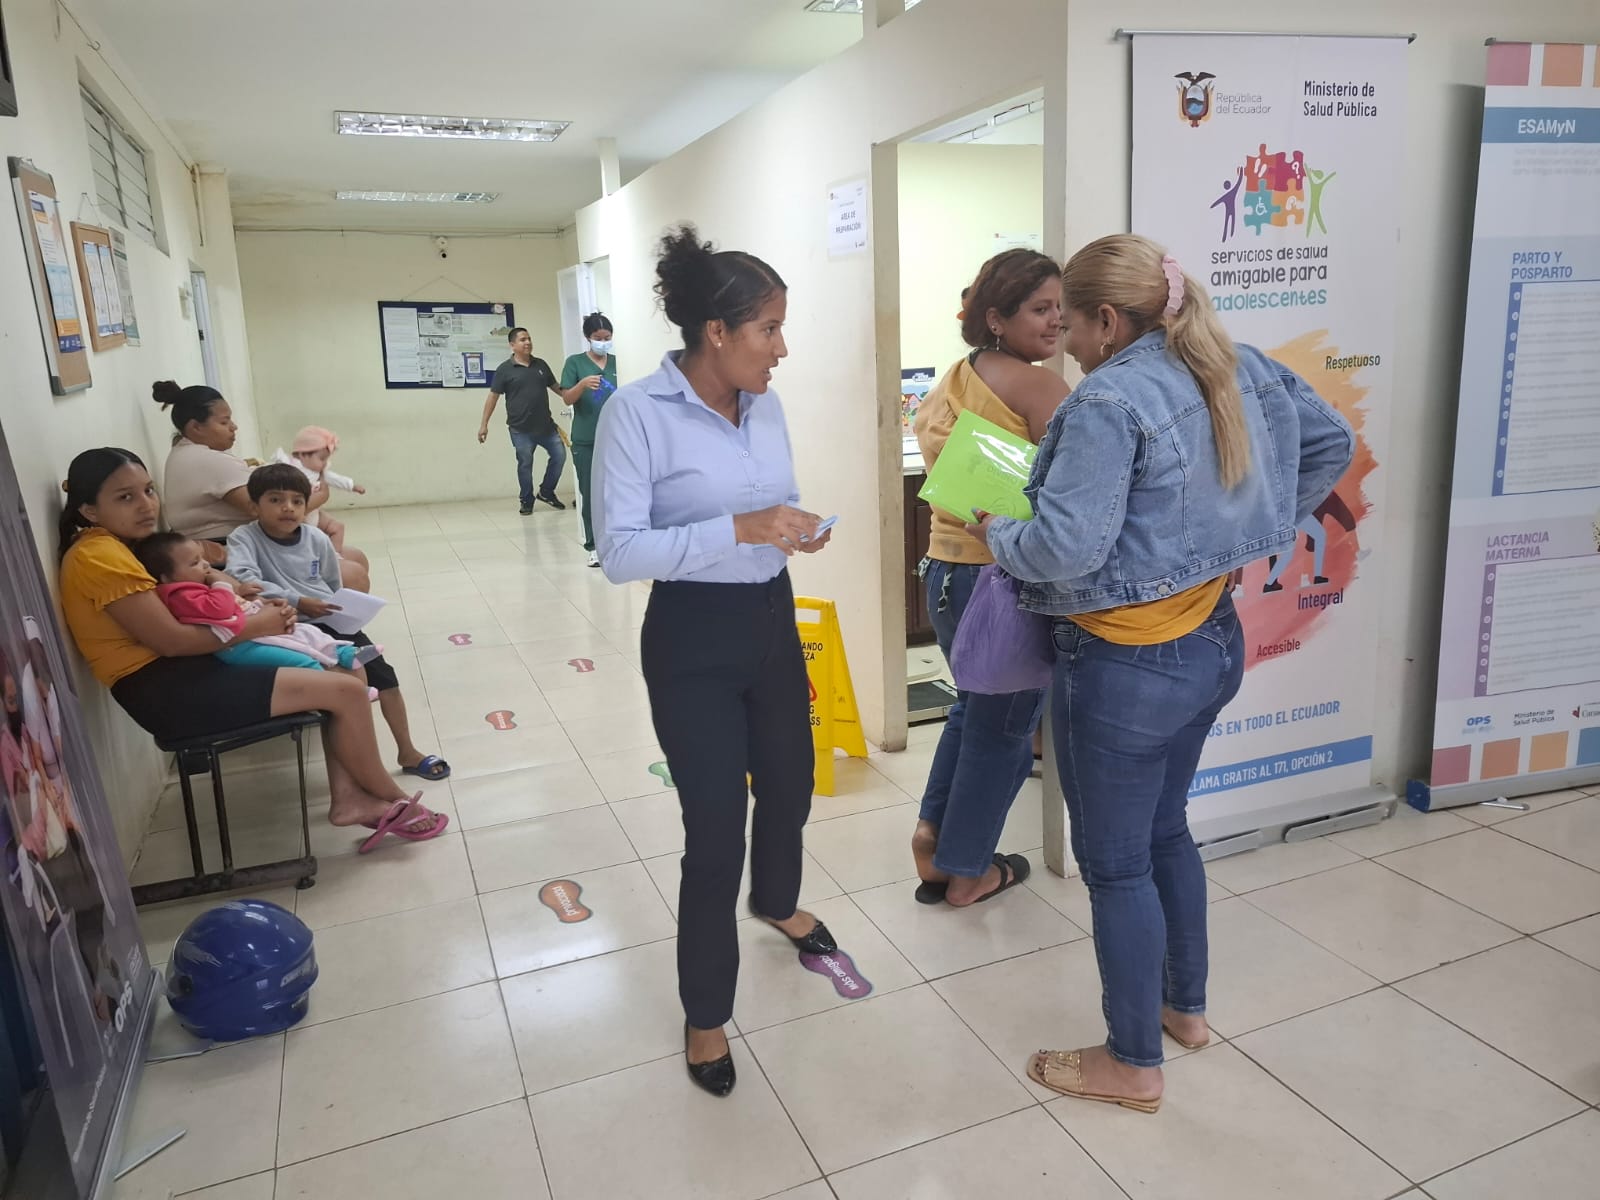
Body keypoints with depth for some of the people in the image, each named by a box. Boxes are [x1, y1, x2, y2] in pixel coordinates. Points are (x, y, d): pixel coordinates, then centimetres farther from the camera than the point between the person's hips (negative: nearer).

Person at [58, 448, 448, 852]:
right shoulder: (98, 556, -16)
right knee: (346, 691, -14)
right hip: (168, 691, -11)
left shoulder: (119, 545, 17)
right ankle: (390, 798, 8)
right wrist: (255, 625, -11)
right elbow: (171, 640, -21)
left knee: (333, 669, 10)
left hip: (183, 674, 11)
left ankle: (347, 797, 2)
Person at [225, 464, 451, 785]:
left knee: (385, 675, 2)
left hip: (333, 623, 5)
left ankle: (408, 753, 17)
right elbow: (244, 579, -26)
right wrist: (297, 602, -28)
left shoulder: (317, 538, 5)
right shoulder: (244, 538, -7)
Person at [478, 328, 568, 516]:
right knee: (525, 464, 2)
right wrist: (484, 424, -7)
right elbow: (493, 396, -3)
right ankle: (527, 501, 17)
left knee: (559, 455, 2)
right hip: (520, 428, -4)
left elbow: (556, 387, 19)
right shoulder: (504, 369, -4)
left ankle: (546, 492, 20)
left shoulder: (541, 365, 8)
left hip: (546, 425, 4)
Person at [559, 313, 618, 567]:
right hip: (586, 441, -1)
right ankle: (594, 546, 7)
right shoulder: (575, 362, 3)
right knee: (590, 495, 2)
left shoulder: (617, 362, 8)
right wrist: (583, 384, -23)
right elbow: (567, 398, -3)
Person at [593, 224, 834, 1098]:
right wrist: (738, 529, -30)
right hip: (694, 640, -7)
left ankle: (776, 902, 57)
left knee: (789, 786, 23)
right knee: (714, 829, 0)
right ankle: (705, 1015, 23)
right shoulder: (637, 411, -17)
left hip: (773, 620, 7)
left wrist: (797, 529, -6)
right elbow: (619, 552, -22)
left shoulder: (767, 406, 3)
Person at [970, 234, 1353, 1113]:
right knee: (1165, 831, 26)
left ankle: (1134, 1063, 27)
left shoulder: (1110, 400, -22)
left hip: (1125, 668, -9)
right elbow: (1331, 444, 17)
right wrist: (1246, 533, 17)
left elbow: (1065, 548, -29)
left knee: (1115, 864, 8)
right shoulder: (1236, 370, 5)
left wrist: (995, 532, -9)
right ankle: (1185, 1005, 44)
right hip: (1212, 643, 9)